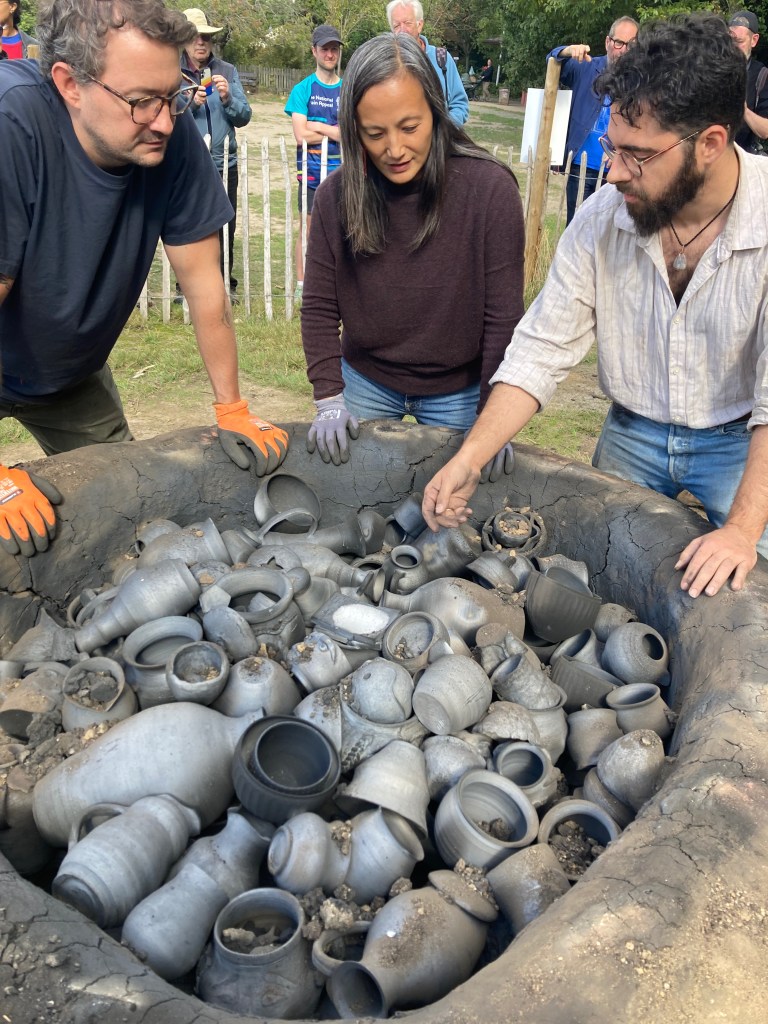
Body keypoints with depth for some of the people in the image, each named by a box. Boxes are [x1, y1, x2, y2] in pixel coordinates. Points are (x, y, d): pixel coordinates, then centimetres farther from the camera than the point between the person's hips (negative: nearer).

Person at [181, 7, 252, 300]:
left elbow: (244, 117, 5)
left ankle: (225, 284, 17)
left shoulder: (227, 71, 8)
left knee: (225, 228, 4)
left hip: (224, 164, 2)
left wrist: (227, 98, -13)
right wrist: (190, 104, -18)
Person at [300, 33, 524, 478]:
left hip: (457, 393, -2)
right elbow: (320, 308, -6)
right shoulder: (336, 195, -13)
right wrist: (329, 400, -12)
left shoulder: (491, 189, -20)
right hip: (365, 383, 2)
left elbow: (503, 317, -16)